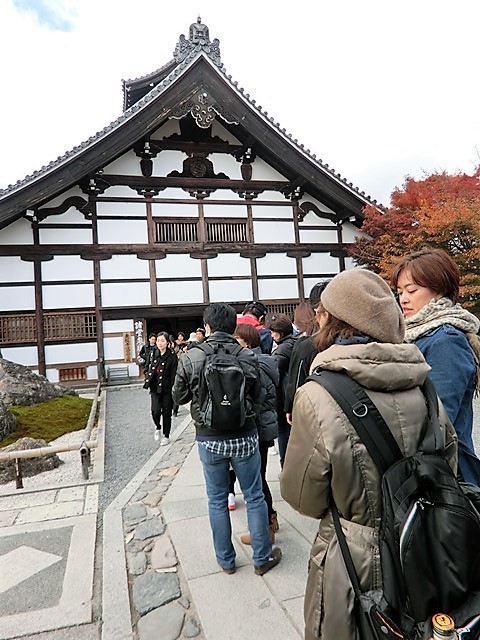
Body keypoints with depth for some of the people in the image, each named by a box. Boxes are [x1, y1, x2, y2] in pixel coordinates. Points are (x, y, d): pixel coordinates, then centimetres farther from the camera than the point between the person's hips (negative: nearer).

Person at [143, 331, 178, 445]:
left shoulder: (172, 356, -10)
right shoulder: (153, 354, 3)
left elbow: (174, 375, -10)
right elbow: (147, 369, 17)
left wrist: (174, 390, -14)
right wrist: (148, 379, 0)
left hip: (167, 390, -3)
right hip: (155, 389, 3)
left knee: (166, 413, 6)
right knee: (155, 411, -9)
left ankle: (166, 436, 25)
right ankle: (158, 427, 24)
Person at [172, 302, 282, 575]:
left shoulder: (191, 357, -13)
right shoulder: (248, 357, -12)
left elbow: (179, 397, -1)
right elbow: (258, 396, 0)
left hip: (210, 439, 0)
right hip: (245, 437, 0)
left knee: (217, 501, 17)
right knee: (255, 497, 15)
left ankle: (226, 559, 33)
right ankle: (263, 557, 30)